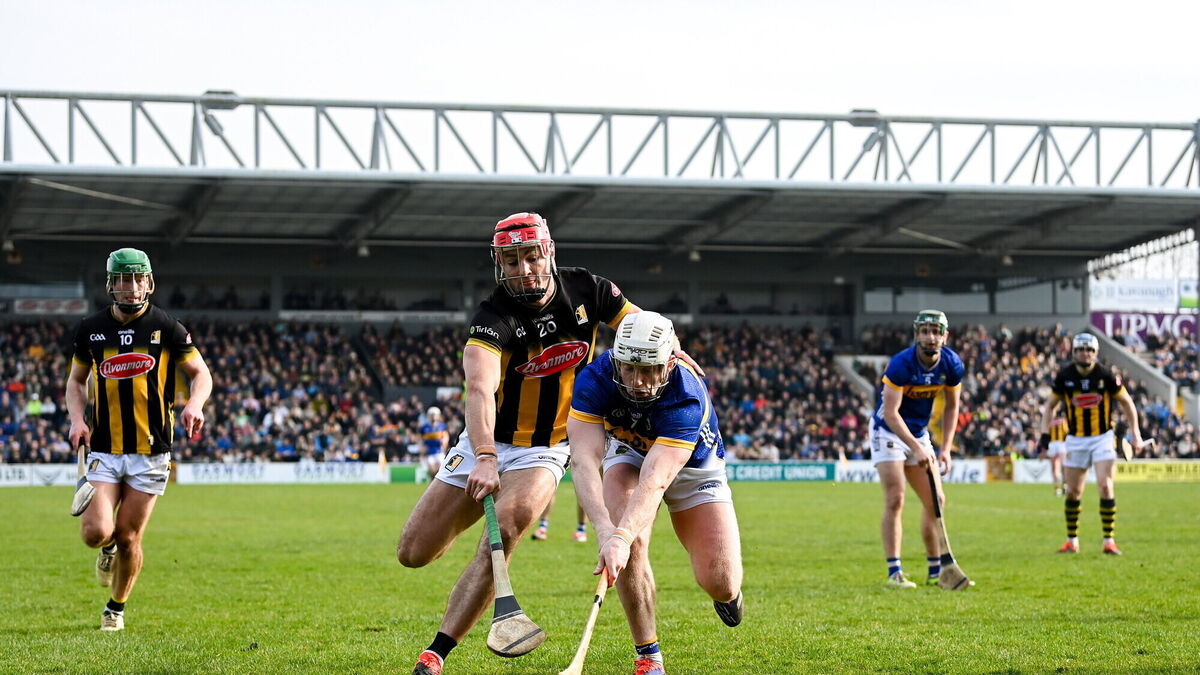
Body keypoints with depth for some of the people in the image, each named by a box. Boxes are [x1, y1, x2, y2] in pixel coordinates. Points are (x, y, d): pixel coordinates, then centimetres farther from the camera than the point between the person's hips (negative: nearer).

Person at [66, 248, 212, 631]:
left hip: (150, 452, -1)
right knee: (95, 533, -13)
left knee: (128, 538, 1)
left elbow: (201, 373, 4)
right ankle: (108, 549, 25)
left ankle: (116, 608, 25)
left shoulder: (166, 327, -2)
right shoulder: (91, 329, 5)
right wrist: (77, 419, -2)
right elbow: (75, 381, 17)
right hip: (104, 451, 1)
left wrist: (194, 404, -17)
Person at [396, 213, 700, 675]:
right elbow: (480, 389, -41)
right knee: (413, 553, 1)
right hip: (485, 444, 0)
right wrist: (484, 459, -57)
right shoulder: (493, 318, -23)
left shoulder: (585, 290, -10)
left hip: (544, 450, 0)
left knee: (504, 530, -28)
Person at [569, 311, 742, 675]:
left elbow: (655, 480, -50)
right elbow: (584, 459, -41)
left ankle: (728, 591, 29)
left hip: (693, 465, -1)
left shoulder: (688, 396, -39)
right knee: (627, 544, -30)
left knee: (719, 584, -12)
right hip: (628, 453, 2)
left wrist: (622, 537, -65)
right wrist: (605, 530, -56)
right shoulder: (594, 379, -31)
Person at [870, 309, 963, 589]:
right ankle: (894, 571, -15)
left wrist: (945, 449, -4)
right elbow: (890, 413, -29)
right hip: (888, 430, -6)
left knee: (935, 501, 4)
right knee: (895, 501, -16)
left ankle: (936, 570, 15)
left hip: (919, 434, 6)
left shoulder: (952, 365, -10)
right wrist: (917, 448, -35)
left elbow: (951, 407, 4)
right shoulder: (901, 364, -27)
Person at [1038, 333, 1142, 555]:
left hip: (1103, 438, -2)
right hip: (1075, 440, 2)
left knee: (1105, 487, -13)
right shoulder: (1064, 376, -5)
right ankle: (1072, 541, 18)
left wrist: (1135, 433, -1)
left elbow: (1126, 402, 3)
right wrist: (1045, 434, -1)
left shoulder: (1105, 376, -9)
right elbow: (1050, 405, 9)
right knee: (1073, 491, 5)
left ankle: (1109, 541, -8)